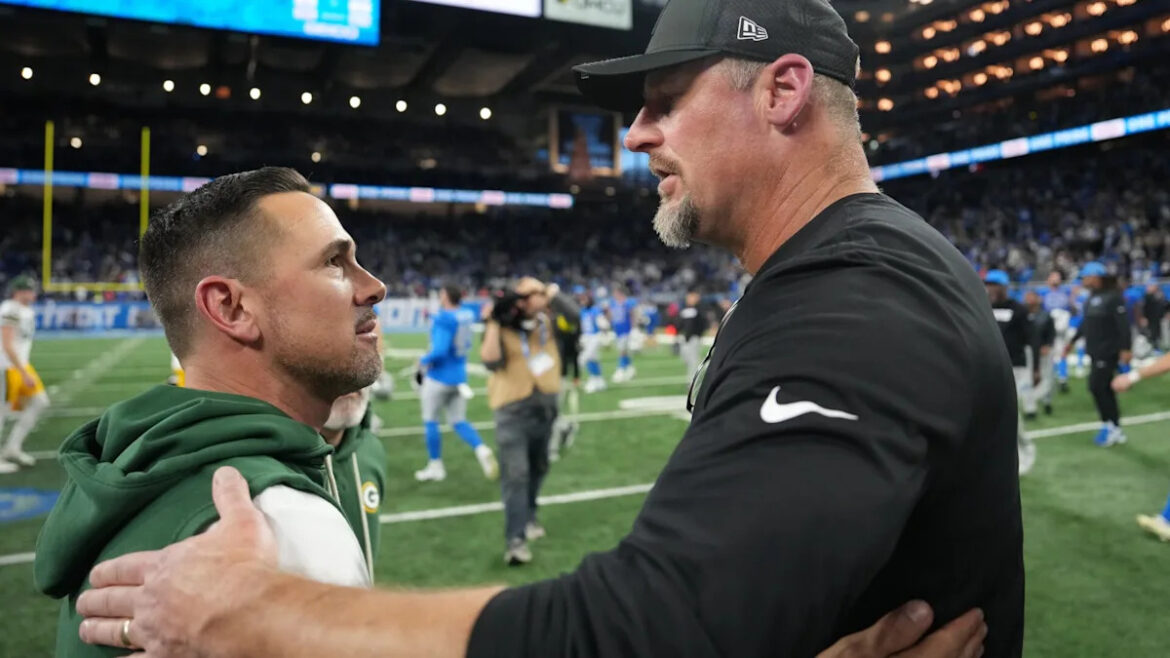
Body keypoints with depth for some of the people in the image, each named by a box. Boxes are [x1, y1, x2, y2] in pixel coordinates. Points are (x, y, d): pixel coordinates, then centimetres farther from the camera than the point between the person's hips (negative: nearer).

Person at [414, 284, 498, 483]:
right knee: (459, 421, 14)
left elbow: (439, 351, -25)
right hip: (460, 376, 7)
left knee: (430, 420, 9)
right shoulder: (467, 315, 2)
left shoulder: (443, 319, -20)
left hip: (440, 376, -7)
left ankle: (435, 466, 16)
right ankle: (481, 450, -8)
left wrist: (424, 360, -8)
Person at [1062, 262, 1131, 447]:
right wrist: (1073, 341, 27)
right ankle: (1116, 430, 19)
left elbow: (1123, 324, -19)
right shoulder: (1091, 298, 12)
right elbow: (1086, 323, 23)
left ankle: (1108, 425, 3)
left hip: (1108, 352, -9)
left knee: (1096, 386, -10)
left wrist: (1125, 348, -24)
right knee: (1106, 390, 12)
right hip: (1095, 352, 9)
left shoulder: (1113, 297, -14)